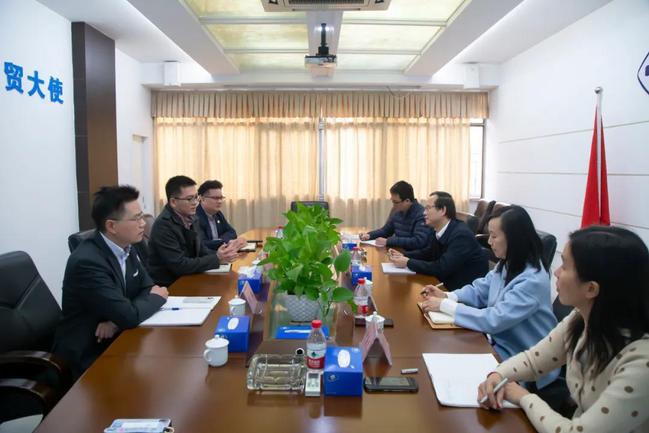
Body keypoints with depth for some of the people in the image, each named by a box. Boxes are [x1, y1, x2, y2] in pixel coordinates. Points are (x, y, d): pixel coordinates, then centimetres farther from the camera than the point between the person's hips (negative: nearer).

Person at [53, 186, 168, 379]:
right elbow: (129, 315, -28)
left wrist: (117, 321, -14)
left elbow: (148, 288, 4)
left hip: (115, 340, 7)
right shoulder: (87, 261, -25)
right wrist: (157, 297, -9)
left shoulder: (126, 248, 0)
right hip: (88, 356, -7)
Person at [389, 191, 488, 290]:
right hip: (451, 285, 7)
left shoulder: (461, 234, -24)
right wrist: (403, 256, -2)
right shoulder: (440, 231, 1)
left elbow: (441, 268, -28)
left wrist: (408, 263, -20)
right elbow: (427, 253, 15)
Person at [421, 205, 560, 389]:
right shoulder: (507, 265, 1)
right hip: (500, 344, 7)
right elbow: (479, 290, 10)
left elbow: (494, 320, -31)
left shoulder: (532, 281, -28)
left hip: (524, 364, -7)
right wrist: (447, 296, -9)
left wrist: (445, 305, -25)